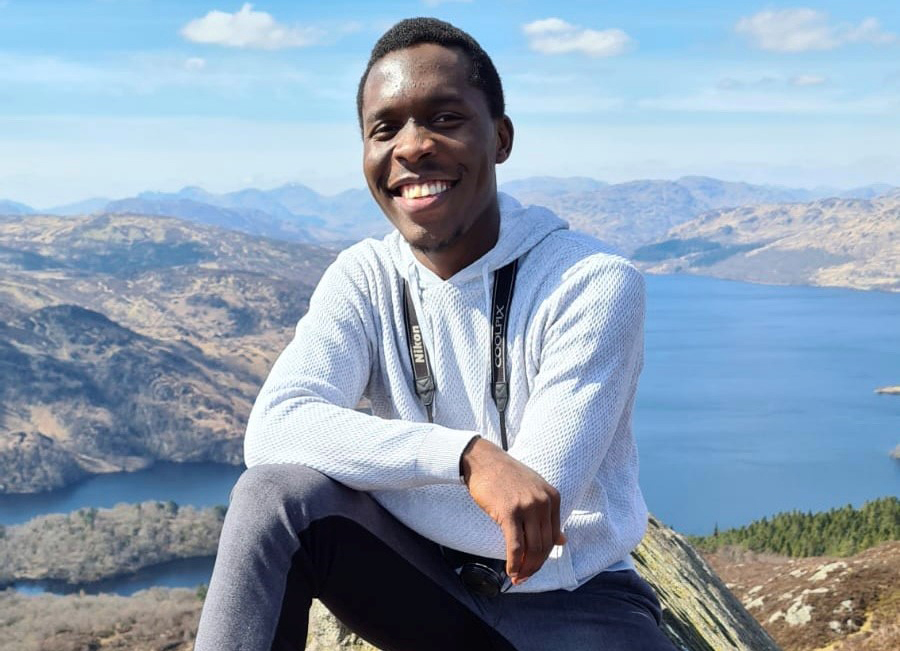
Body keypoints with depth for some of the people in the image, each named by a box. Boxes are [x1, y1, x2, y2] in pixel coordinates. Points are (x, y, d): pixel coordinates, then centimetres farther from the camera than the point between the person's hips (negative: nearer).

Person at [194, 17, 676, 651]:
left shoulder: (593, 285, -16)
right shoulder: (363, 280, -4)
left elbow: (525, 514, -23)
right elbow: (272, 433, -22)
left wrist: (346, 457, -14)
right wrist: (465, 455, -35)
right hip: (431, 586, 3)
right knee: (278, 494, -24)